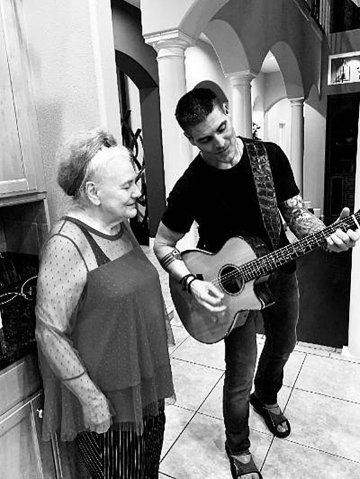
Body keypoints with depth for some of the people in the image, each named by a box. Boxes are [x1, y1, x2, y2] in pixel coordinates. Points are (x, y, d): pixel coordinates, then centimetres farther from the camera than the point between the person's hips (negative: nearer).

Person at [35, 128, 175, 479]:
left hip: (144, 379, 8)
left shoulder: (120, 225, 2)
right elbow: (50, 333, -24)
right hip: (104, 397, -7)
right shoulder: (67, 244, -26)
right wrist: (91, 398, -19)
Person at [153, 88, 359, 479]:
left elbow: (294, 212, -3)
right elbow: (162, 243, -10)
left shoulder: (269, 155, -10)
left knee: (283, 344, 24)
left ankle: (266, 398, 57)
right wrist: (190, 282, -26)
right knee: (240, 373, 2)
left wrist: (326, 234, -22)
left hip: (280, 270, 5)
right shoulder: (191, 187, -20)